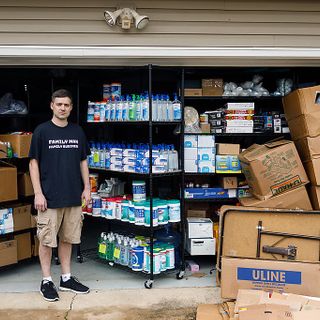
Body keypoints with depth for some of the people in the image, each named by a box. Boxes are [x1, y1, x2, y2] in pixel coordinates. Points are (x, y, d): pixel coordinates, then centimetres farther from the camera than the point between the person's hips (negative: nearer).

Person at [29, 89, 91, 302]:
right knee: (47, 240, 5)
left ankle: (67, 278, 25)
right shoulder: (42, 131, -4)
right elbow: (34, 163, -4)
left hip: (74, 196, 4)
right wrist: (38, 193, -11)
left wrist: (87, 188, 6)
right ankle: (47, 281, 18)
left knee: (68, 238, 13)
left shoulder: (77, 131, 8)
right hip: (49, 197, -4)